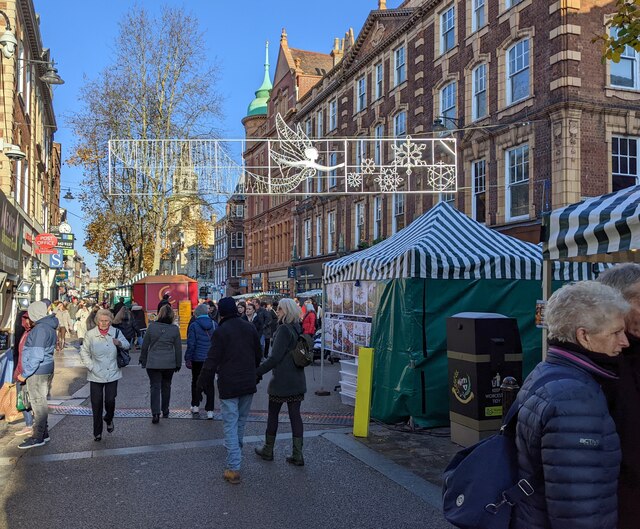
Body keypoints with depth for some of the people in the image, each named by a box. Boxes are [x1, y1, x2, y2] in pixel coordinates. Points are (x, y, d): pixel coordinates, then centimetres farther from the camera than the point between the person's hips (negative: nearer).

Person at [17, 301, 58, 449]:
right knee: (41, 402, 16)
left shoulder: (40, 329, -19)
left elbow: (37, 356, -24)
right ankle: (43, 433, 24)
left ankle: (38, 437, 6)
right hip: (47, 370, 9)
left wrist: (24, 374, -16)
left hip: (37, 372, -9)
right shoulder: (49, 327, 11)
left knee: (38, 403, -2)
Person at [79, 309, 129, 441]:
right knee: (96, 404, 4)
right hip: (96, 376, 0)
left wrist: (120, 343, -12)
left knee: (110, 401, -3)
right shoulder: (90, 334, -2)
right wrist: (91, 366, -6)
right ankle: (97, 432, 18)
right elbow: (84, 353, 5)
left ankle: (109, 420, 31)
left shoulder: (116, 332, 1)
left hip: (112, 374, 0)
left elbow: (127, 345, 11)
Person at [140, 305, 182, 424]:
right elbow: (178, 348, 1)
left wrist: (143, 359, 13)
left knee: (155, 387, 2)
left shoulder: (151, 326, -6)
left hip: (153, 363, -1)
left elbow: (145, 345, 0)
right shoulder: (175, 329, -4)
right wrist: (178, 363, 12)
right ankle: (165, 411, 27)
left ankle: (155, 413, -9)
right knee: (166, 386, 17)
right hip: (169, 363, 1)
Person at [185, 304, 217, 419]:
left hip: (197, 359, -2)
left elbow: (191, 344, -11)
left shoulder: (194, 325, -9)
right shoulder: (214, 325, 3)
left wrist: (187, 359, -4)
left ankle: (195, 406, 23)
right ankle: (209, 410, 4)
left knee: (196, 381, 16)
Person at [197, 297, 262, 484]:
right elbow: (258, 355, 13)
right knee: (241, 422, 20)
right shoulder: (250, 328, 5)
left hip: (229, 386, -5)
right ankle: (236, 456, 38)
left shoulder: (220, 331, -13)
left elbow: (211, 361, -14)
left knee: (230, 425, -2)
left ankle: (234, 469, -5)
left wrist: (202, 382, -2)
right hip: (248, 385, 5)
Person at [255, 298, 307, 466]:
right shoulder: (299, 329, 7)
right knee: (295, 415, 9)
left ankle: (268, 451, 24)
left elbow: (275, 357, -21)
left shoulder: (284, 329, -18)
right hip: (297, 381, 7)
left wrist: (257, 371, -16)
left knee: (273, 414, 10)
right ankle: (297, 455, 11)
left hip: (281, 381, -7)